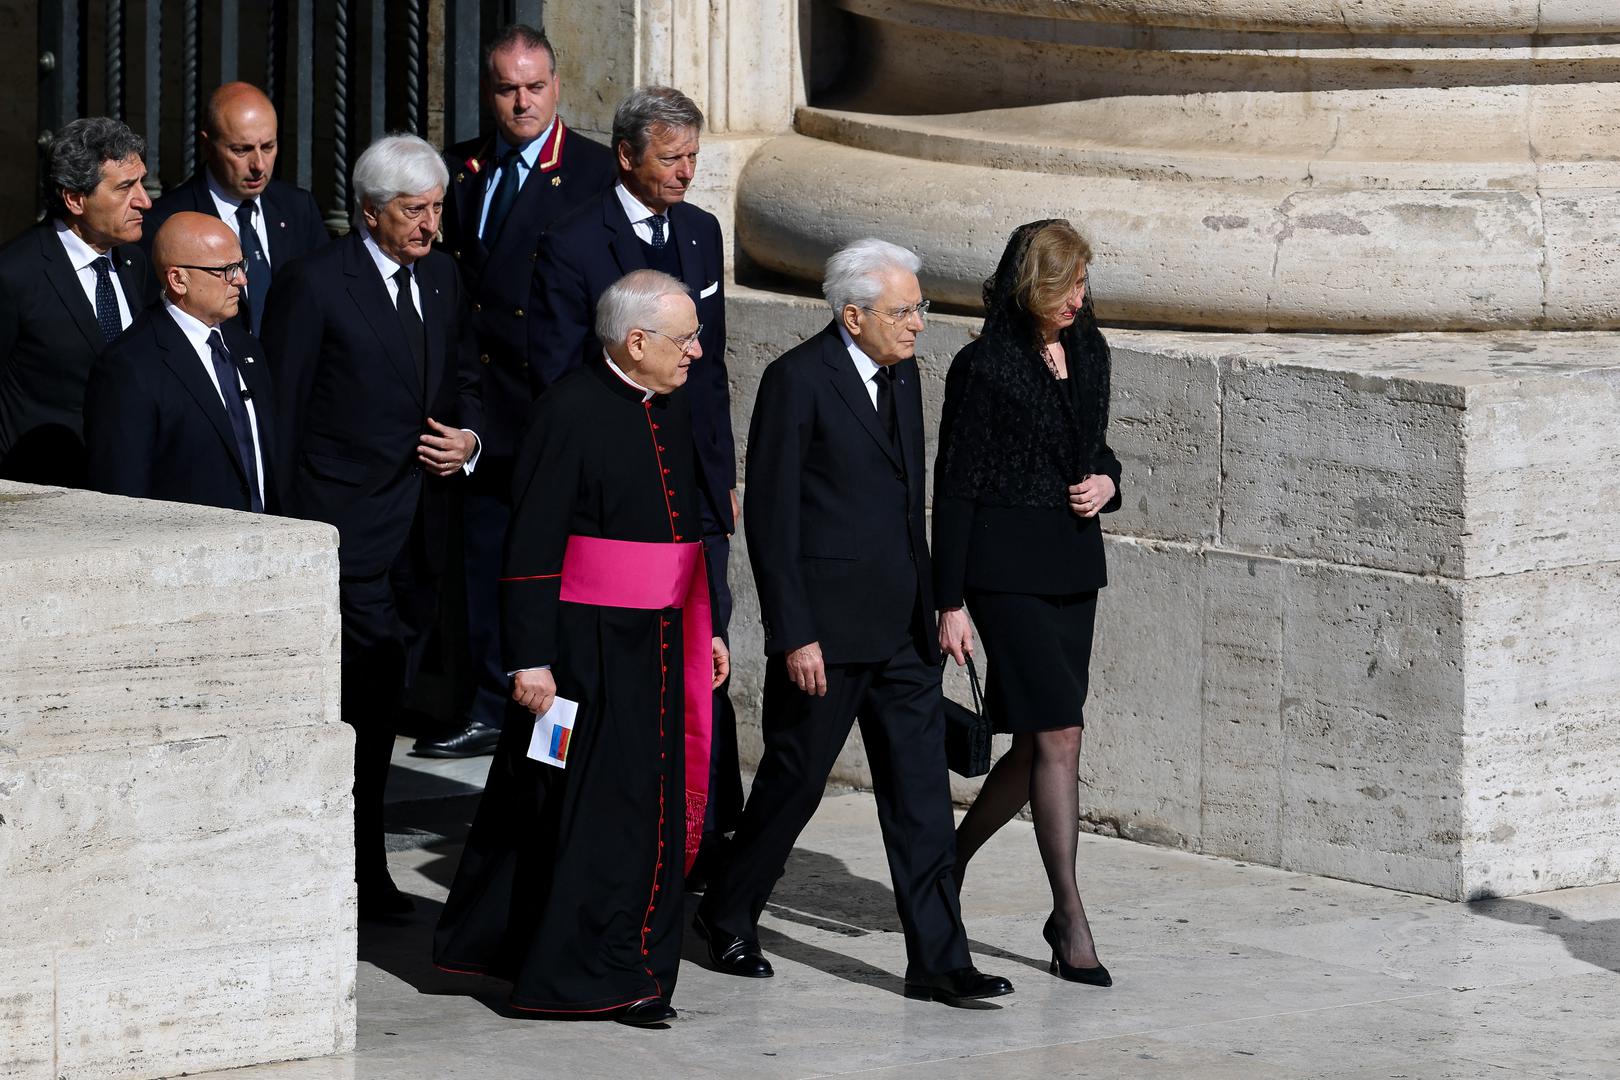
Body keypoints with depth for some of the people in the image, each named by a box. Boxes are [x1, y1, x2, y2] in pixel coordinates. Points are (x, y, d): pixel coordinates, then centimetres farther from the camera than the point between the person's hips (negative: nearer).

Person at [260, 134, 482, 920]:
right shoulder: (314, 284, -9)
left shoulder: (441, 277, 12)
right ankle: (360, 875, -3)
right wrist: (283, 528, -9)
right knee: (361, 700, -9)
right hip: (347, 524, -7)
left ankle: (354, 868, 18)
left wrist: (469, 439, 2)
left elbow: (465, 378, 24)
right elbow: (280, 411, -7)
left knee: (382, 705, 11)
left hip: (419, 529, 7)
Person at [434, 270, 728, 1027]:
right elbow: (533, 545, -14)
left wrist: (706, 628, 18)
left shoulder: (671, 411, 11)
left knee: (655, 805, 8)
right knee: (596, 805, -6)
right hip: (585, 645, -8)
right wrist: (529, 658, -17)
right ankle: (583, 976, 1)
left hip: (659, 638, 8)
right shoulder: (571, 412, -13)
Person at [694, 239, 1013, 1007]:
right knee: (794, 780, 6)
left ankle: (937, 960, 3)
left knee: (921, 793, 2)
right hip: (827, 628, -7)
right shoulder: (798, 380, -13)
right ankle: (727, 915, 27)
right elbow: (769, 516, -14)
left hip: (900, 627, 7)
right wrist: (793, 635, -17)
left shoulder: (901, 374, 10)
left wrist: (929, 605, 16)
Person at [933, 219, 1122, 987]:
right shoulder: (983, 368, -10)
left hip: (1073, 564, 7)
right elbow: (954, 489, -8)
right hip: (1007, 568, -7)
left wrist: (1106, 481, -1)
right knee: (1058, 735, -11)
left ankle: (949, 862, 31)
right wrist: (950, 603, -10)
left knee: (1036, 745, 9)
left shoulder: (1089, 353, 10)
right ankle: (1070, 923, -8)